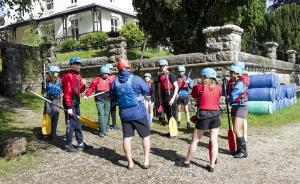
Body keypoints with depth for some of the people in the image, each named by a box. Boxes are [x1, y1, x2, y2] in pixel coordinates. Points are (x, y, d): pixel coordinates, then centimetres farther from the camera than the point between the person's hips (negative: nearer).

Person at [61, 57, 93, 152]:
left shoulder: (78, 75, 14)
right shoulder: (68, 76, -13)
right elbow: (67, 92, -19)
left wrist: (83, 84, -2)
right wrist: (69, 107, -22)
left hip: (76, 102, 9)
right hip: (70, 103, -9)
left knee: (78, 124, 14)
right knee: (70, 124, -4)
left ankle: (81, 143, 24)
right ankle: (68, 145, 8)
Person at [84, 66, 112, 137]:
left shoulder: (109, 80, 10)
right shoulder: (97, 79, -2)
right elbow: (91, 87, -6)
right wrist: (87, 95, -14)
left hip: (107, 100, 4)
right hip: (99, 100, -4)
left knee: (106, 114, 8)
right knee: (101, 115, -8)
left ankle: (105, 129, 17)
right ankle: (102, 131, -2)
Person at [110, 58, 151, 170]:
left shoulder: (115, 82, -2)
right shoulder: (136, 79, -13)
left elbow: (113, 98, 9)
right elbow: (147, 90, 0)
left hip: (124, 113, 3)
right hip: (138, 112, -3)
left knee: (127, 137, 11)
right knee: (145, 136, 11)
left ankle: (130, 162, 15)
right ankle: (146, 161, 14)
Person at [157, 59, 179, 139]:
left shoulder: (171, 75, -8)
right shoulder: (160, 76, 12)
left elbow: (176, 87, -10)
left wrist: (173, 98, -15)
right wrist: (160, 98, 13)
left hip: (170, 97, -6)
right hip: (164, 98, 7)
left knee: (172, 115, -3)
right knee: (167, 114, 12)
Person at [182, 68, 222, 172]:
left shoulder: (199, 87, -2)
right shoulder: (218, 88, 5)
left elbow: (194, 96, 12)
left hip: (203, 115, -3)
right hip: (215, 115, 3)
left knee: (195, 141, 9)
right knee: (214, 141, 7)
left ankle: (187, 162, 20)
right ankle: (212, 165, 10)